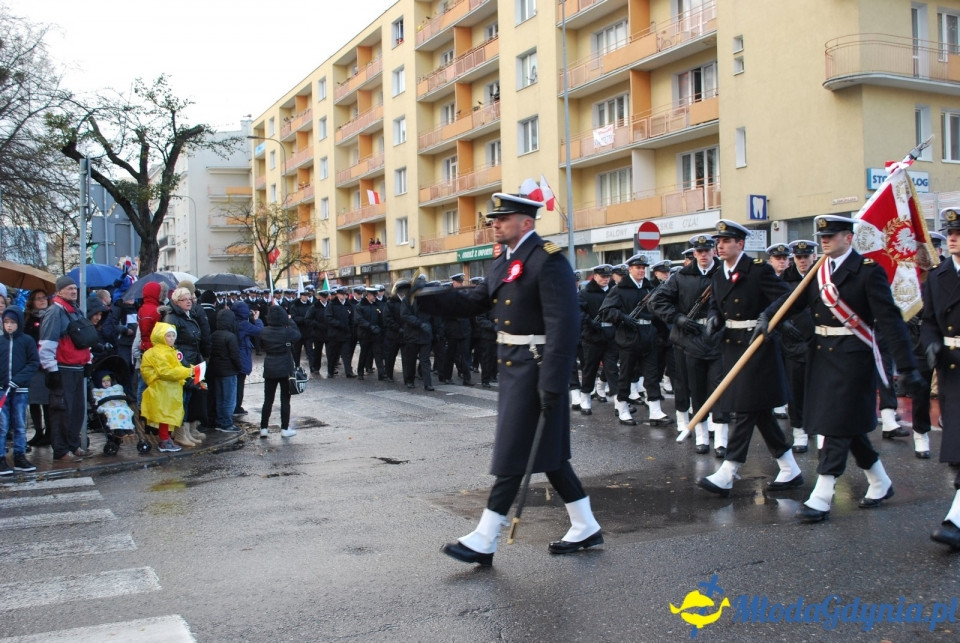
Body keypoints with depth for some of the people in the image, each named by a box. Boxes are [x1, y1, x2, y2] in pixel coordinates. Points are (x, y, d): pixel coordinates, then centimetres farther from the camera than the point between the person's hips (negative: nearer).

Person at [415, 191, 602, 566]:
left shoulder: (548, 260, -16)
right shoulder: (504, 261, 13)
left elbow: (564, 325, -22)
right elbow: (474, 301, 15)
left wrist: (552, 383, -25)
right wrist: (422, 296, 3)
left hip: (535, 368, -10)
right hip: (512, 367, 10)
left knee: (514, 453, -2)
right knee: (547, 453, 14)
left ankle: (484, 542, 6)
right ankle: (585, 528, 26)